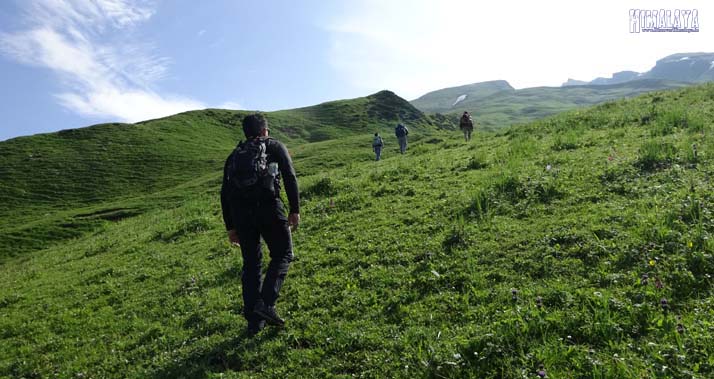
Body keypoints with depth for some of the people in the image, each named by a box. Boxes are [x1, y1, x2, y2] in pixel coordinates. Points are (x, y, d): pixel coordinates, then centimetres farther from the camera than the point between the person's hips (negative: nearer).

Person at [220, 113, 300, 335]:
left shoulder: (234, 155, 24)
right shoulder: (275, 147, 15)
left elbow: (224, 192, 20)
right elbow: (290, 178, 0)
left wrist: (230, 227, 23)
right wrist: (295, 210, 0)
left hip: (240, 212, 4)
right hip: (268, 206, -4)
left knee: (251, 263, 13)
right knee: (282, 255, 10)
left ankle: (254, 321, 15)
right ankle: (266, 304, -6)